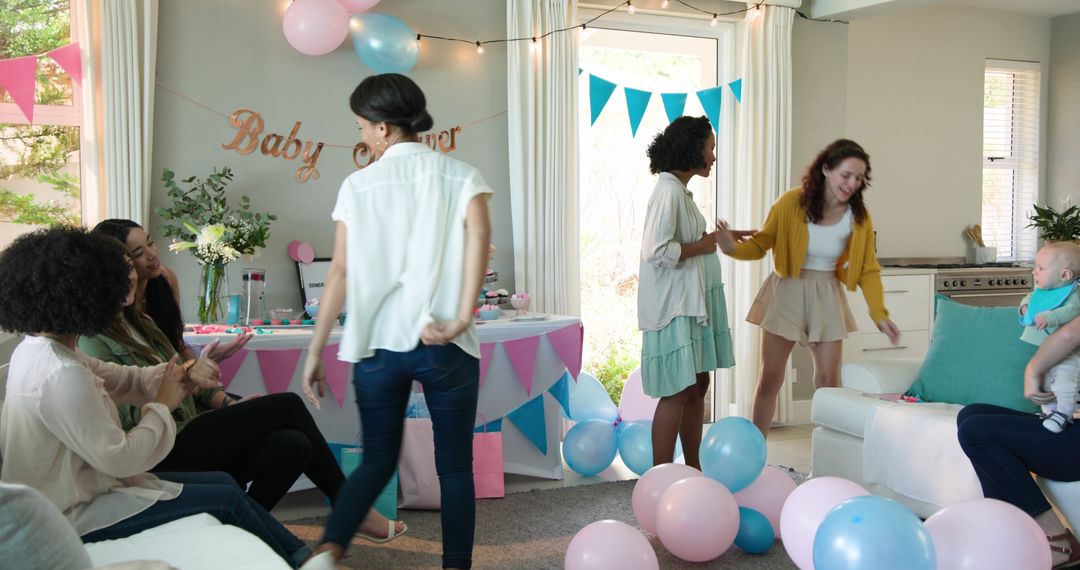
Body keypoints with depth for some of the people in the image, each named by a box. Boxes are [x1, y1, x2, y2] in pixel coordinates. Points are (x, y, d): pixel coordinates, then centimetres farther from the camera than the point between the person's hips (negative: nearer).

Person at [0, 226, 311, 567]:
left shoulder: (36, 349, 1)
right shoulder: (62, 375, -30)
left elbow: (118, 379, 9)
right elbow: (120, 459, -27)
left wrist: (171, 375, -8)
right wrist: (162, 406, -12)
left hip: (77, 488, 10)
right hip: (77, 515, -9)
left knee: (222, 482, 12)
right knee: (226, 500, -2)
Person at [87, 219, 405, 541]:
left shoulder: (138, 322, 17)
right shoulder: (96, 339, -12)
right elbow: (131, 419, -20)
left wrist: (230, 405, -1)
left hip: (189, 436, 9)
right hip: (166, 456, -9)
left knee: (292, 446, -14)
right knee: (287, 405, -13)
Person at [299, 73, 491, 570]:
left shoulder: (358, 185, 4)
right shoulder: (459, 175, 3)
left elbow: (340, 273, 1)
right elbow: (478, 235, -17)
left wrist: (315, 352, 5)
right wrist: (462, 318, -18)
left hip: (378, 344, 2)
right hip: (445, 348, -1)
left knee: (377, 460, 16)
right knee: (455, 466, 10)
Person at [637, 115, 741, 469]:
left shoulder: (680, 190, 14)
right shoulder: (668, 191, -16)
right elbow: (657, 251, -25)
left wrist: (714, 239, 12)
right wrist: (701, 246, -14)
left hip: (691, 303, 10)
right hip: (673, 307, -10)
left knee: (697, 386, 13)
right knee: (677, 393, -6)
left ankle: (693, 472, 24)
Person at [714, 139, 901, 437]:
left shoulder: (859, 218, -6)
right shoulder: (792, 203, -13)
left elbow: (868, 270, -1)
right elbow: (762, 243, -6)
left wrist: (880, 314, -11)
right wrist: (734, 248, -27)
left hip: (826, 295, 2)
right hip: (786, 290, -2)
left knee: (828, 379, 4)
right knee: (770, 377, 1)